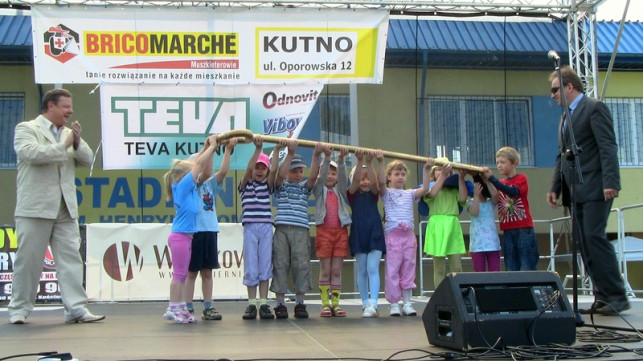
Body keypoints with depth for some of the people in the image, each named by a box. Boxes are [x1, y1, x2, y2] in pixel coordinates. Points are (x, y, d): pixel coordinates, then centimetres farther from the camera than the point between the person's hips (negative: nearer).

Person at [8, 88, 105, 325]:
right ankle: (19, 309, 14)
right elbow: (31, 153, -17)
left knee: (71, 258, -1)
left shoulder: (69, 133, 18)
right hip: (35, 207, -5)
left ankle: (76, 308, -1)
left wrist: (78, 142, -5)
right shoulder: (26, 128, 2)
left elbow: (87, 160, 13)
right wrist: (64, 146, -9)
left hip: (65, 208, 5)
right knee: (28, 260, 2)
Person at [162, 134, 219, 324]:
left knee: (183, 274, 11)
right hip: (179, 236, -9)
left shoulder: (191, 188, 11)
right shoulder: (182, 186, -11)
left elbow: (205, 171, 17)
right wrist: (211, 146, -4)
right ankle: (173, 308, 0)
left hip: (186, 236, 9)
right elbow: (199, 164, -11)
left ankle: (181, 308, 15)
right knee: (179, 273, -5)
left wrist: (208, 148, 11)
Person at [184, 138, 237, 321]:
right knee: (192, 272, 2)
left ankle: (208, 308, 13)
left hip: (210, 231, 5)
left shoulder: (210, 183, 12)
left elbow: (223, 171, -3)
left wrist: (228, 150, -11)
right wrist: (208, 147, -21)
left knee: (207, 272, 9)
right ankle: (189, 309, 7)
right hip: (194, 231, -5)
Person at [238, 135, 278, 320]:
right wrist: (258, 148, -18)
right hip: (250, 227, -2)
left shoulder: (267, 185, 13)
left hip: (266, 227, 2)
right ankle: (251, 304, 5)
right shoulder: (245, 185, 7)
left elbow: (274, 170, -4)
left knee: (265, 265, 1)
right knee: (251, 266, 0)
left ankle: (264, 304, 4)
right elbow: (249, 169, -10)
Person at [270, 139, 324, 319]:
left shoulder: (305, 187, 16)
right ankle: (280, 304, 2)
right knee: (280, 265, -2)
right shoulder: (281, 185, 11)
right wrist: (290, 153, -18)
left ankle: (300, 304, 5)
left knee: (301, 265, -2)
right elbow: (281, 174, -9)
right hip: (281, 229, -1)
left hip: (301, 230, 1)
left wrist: (316, 155, -16)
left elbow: (313, 176, -3)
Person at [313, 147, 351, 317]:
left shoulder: (340, 190, 14)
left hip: (340, 231, 2)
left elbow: (343, 176, -4)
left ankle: (335, 303, 6)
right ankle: (325, 304, 4)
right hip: (324, 230, -2)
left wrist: (341, 159, -22)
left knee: (336, 270, 3)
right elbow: (321, 176, -10)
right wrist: (327, 157, -24)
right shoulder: (319, 190, 8)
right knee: (325, 270, 0)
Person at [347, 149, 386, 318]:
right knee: (362, 271, 6)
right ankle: (365, 303, 14)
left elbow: (374, 181, -14)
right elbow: (355, 180, -15)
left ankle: (373, 304, -17)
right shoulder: (352, 194, 4)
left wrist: (369, 163, -27)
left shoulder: (374, 194, 7)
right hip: (359, 234, 0)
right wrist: (359, 161, -29)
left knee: (373, 268, -10)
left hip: (375, 234, 0)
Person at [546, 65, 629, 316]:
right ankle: (603, 297, 6)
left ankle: (617, 296, -8)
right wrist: (555, 187, 14)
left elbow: (608, 147, -12)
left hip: (594, 188, -8)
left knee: (594, 238, -14)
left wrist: (610, 182, -21)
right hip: (576, 192, 8)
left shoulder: (594, 108, -3)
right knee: (583, 245, 3)